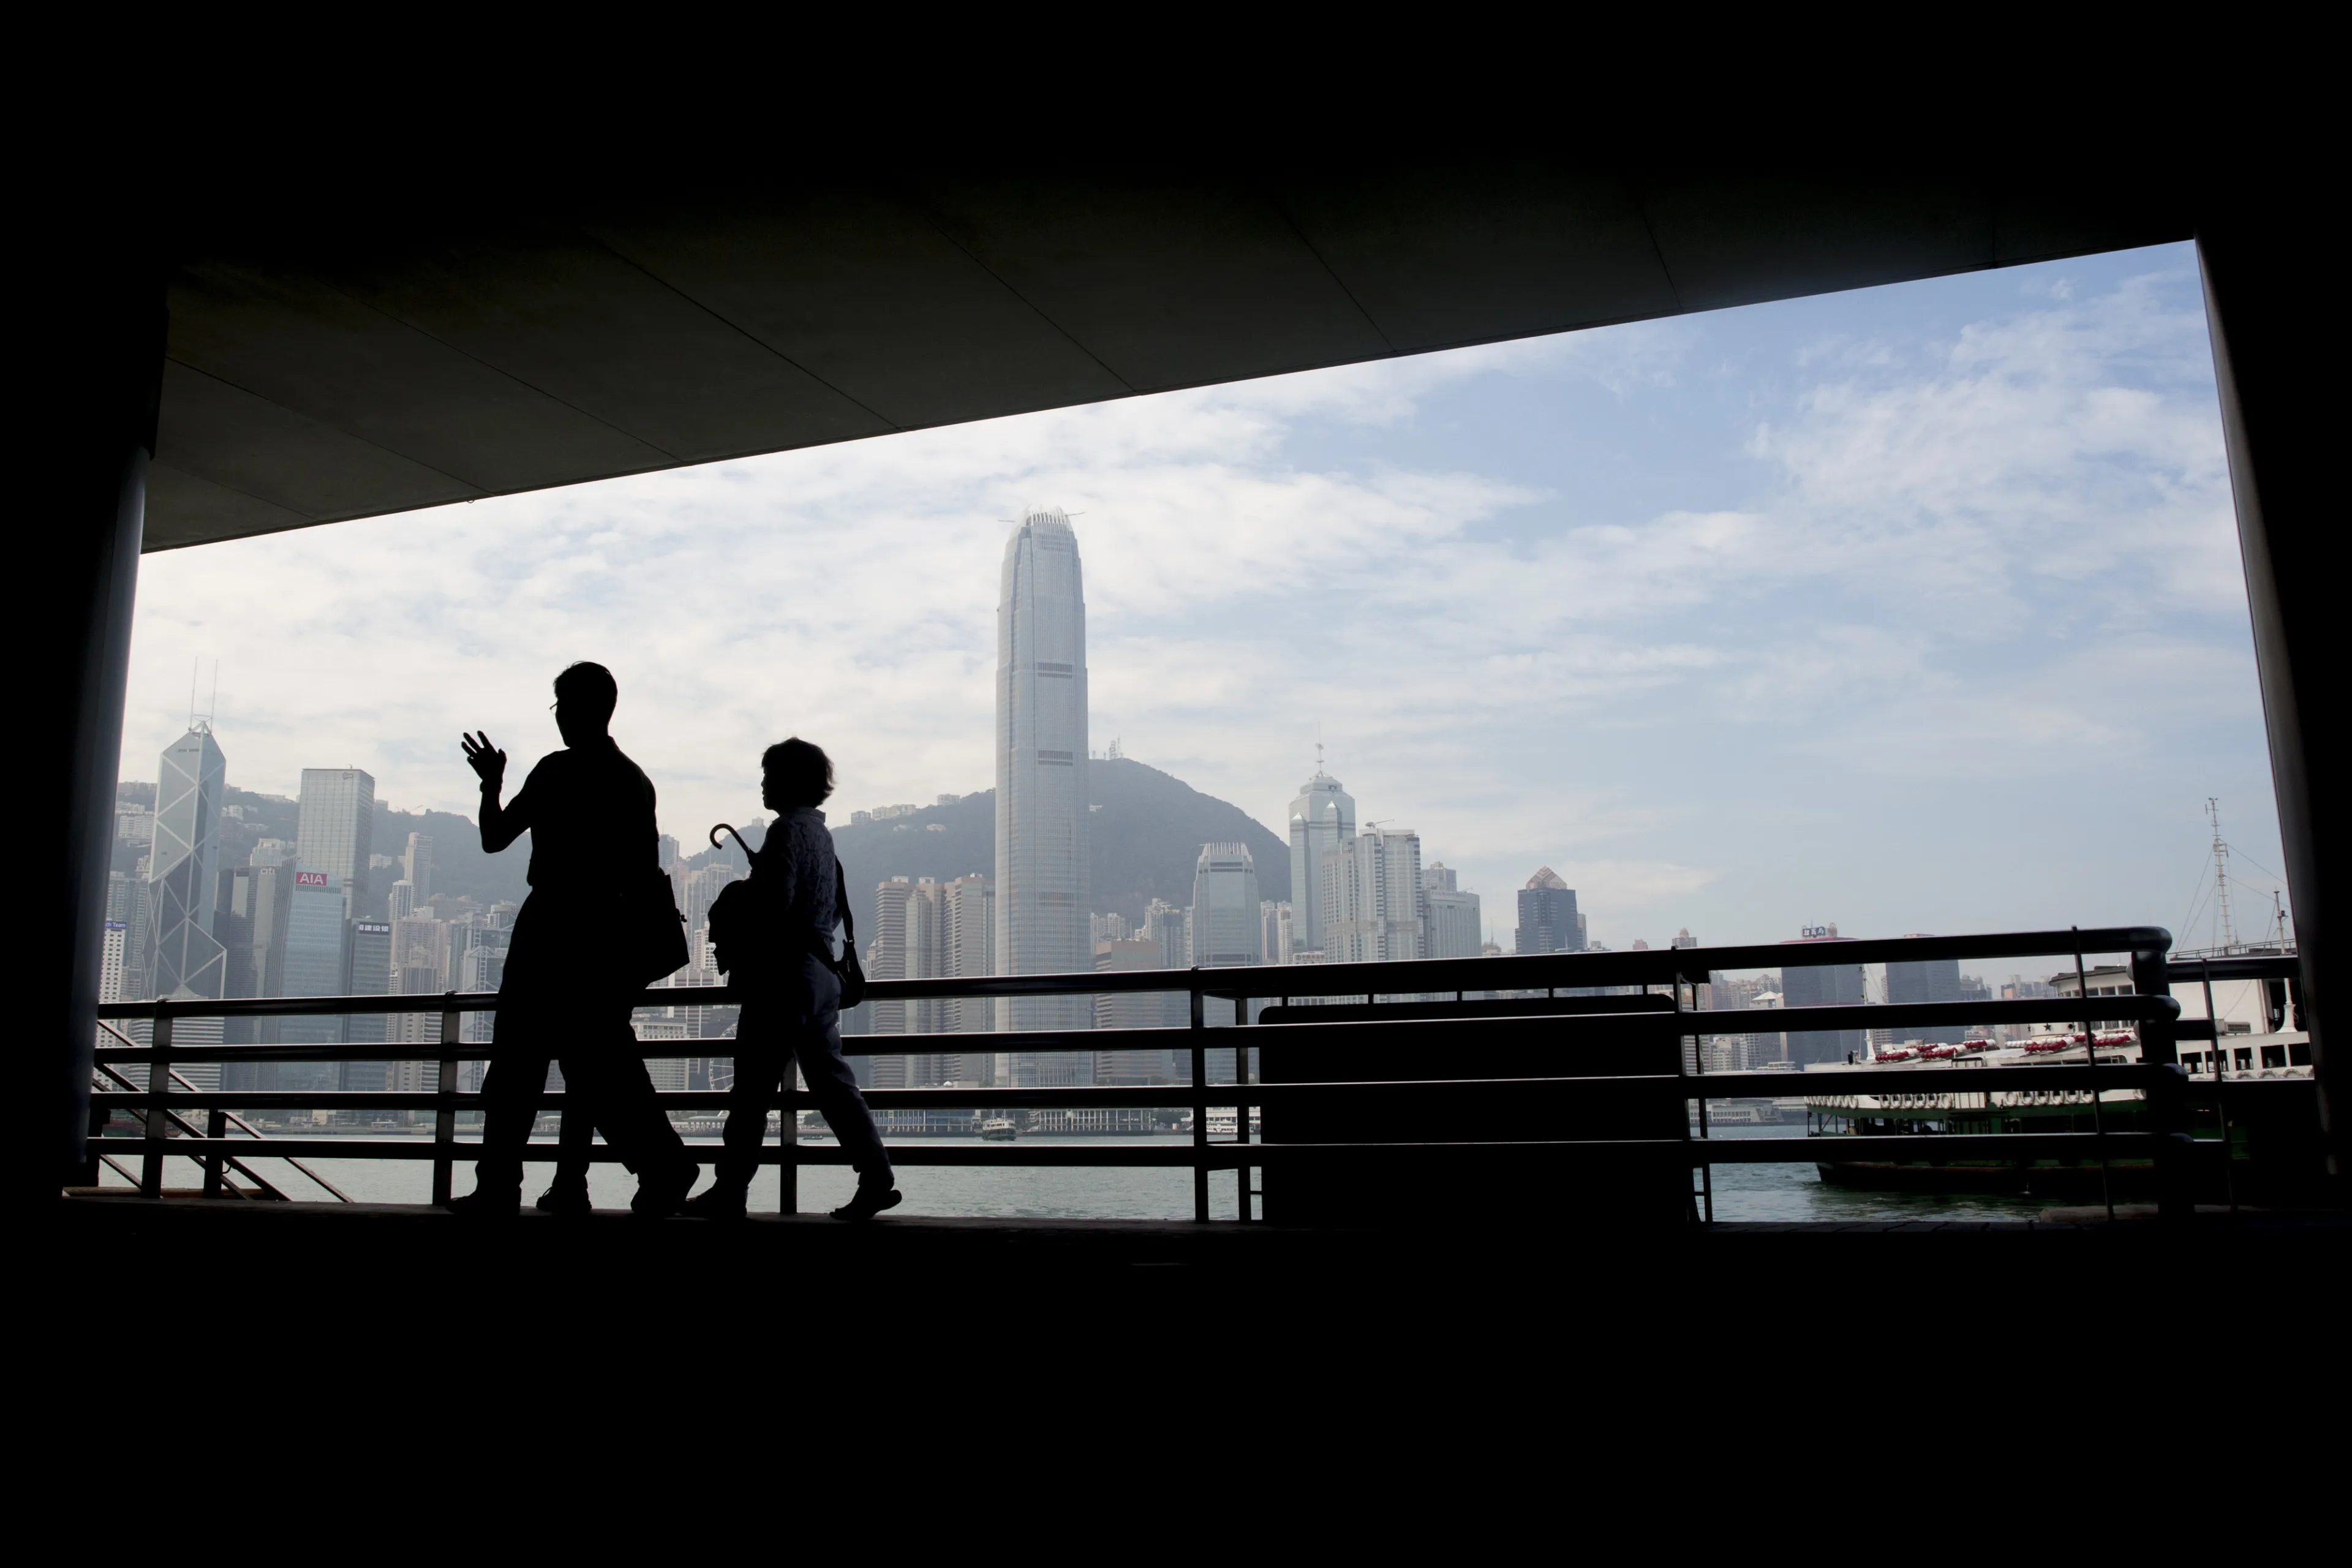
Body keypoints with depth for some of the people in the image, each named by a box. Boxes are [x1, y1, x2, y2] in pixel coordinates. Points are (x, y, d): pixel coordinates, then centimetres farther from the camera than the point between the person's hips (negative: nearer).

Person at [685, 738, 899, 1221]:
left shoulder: (787, 829, -11)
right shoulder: (820, 831, 16)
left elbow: (773, 906, -20)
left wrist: (727, 933, -4)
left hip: (783, 976, -9)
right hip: (820, 971, 9)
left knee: (753, 1090, 0)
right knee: (831, 1078, 8)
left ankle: (728, 1194, 7)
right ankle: (877, 1178, 3)